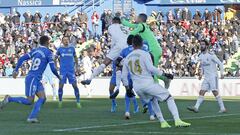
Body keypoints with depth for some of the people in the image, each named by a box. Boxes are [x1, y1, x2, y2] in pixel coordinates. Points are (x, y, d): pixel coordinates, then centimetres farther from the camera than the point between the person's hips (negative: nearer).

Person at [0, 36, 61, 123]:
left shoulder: (35, 51, 13)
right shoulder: (48, 52, -7)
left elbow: (22, 59, 6)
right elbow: (53, 68, -8)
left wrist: (16, 70, 8)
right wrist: (59, 77, 9)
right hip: (32, 79, -8)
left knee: (42, 98, 4)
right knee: (29, 101, -5)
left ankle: (32, 117, -3)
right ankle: (9, 99, -2)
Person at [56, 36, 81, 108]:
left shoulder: (72, 48, 8)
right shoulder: (60, 49, 6)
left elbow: (75, 58, 20)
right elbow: (55, 58, 15)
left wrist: (76, 66, 11)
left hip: (71, 70, 0)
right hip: (63, 70, 0)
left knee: (75, 85, -6)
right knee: (61, 86, -4)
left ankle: (78, 102, -1)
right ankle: (60, 101, 11)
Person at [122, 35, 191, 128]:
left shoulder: (127, 58, 11)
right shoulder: (145, 54, -5)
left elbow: (124, 76, 13)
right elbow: (151, 69, -16)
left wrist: (127, 88, 24)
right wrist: (165, 74, -9)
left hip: (137, 87, 6)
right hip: (148, 83, -6)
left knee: (153, 101, 29)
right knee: (169, 98, 2)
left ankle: (162, 122, 22)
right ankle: (177, 120, -14)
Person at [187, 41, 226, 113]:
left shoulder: (211, 55, -12)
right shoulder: (201, 56, 10)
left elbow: (220, 63, -10)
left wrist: (222, 73, -18)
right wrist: (201, 74, 10)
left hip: (213, 77, -7)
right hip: (206, 77, 7)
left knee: (215, 92, -11)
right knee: (201, 92, -2)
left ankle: (223, 108, -5)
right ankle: (196, 107, -7)